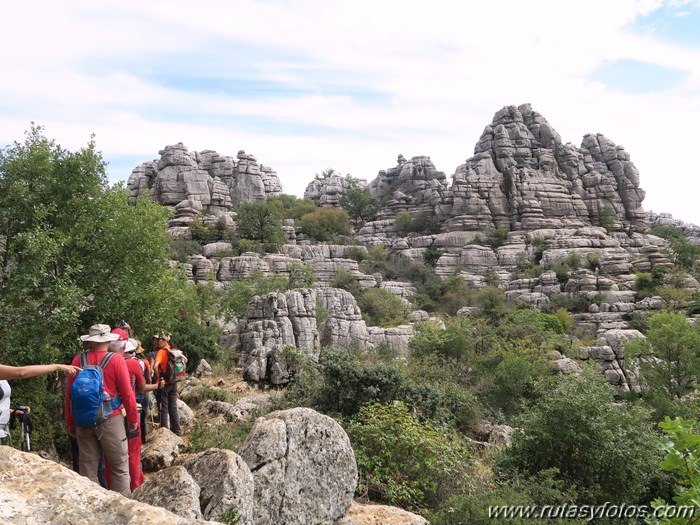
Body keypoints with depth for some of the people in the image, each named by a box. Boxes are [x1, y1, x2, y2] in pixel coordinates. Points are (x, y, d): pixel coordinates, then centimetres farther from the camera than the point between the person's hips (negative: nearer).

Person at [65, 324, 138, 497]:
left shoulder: (78, 360, 0)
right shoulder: (116, 360, -9)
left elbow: (69, 393, 4)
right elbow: (127, 393, -8)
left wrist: (70, 423, 15)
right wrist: (133, 419, 3)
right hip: (110, 419, -3)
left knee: (88, 467, 13)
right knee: (120, 466, 6)